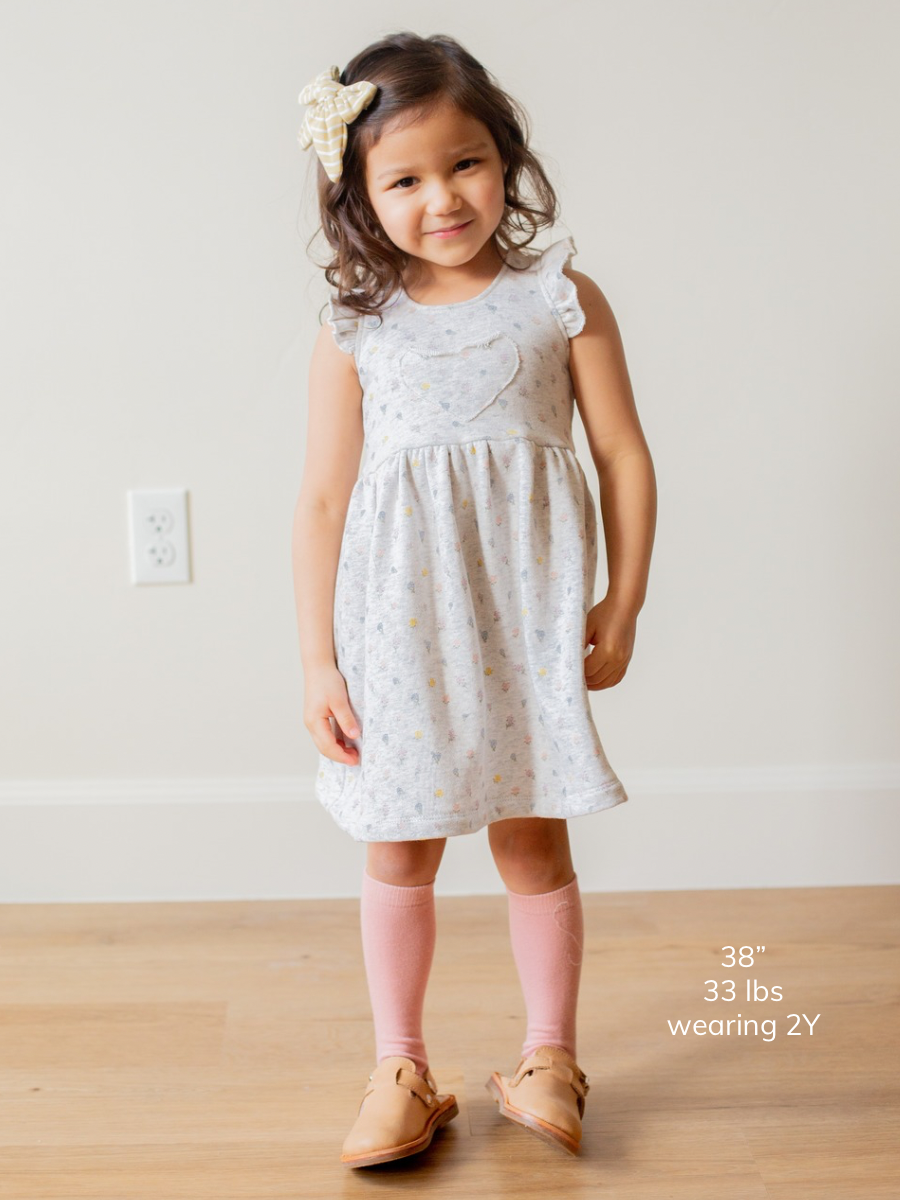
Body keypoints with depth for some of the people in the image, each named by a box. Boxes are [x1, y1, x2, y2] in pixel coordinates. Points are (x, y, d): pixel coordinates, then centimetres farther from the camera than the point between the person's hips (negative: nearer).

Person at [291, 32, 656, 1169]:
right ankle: (400, 1069, 25)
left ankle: (547, 1057, 27)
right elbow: (323, 497, 1)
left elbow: (624, 455, 3)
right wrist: (317, 659, -2)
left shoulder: (562, 299, 1)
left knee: (533, 842, 9)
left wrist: (621, 606, -1)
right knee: (397, 851, 9)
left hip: (527, 615, 0)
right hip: (399, 620, 1)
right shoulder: (353, 330, 1)